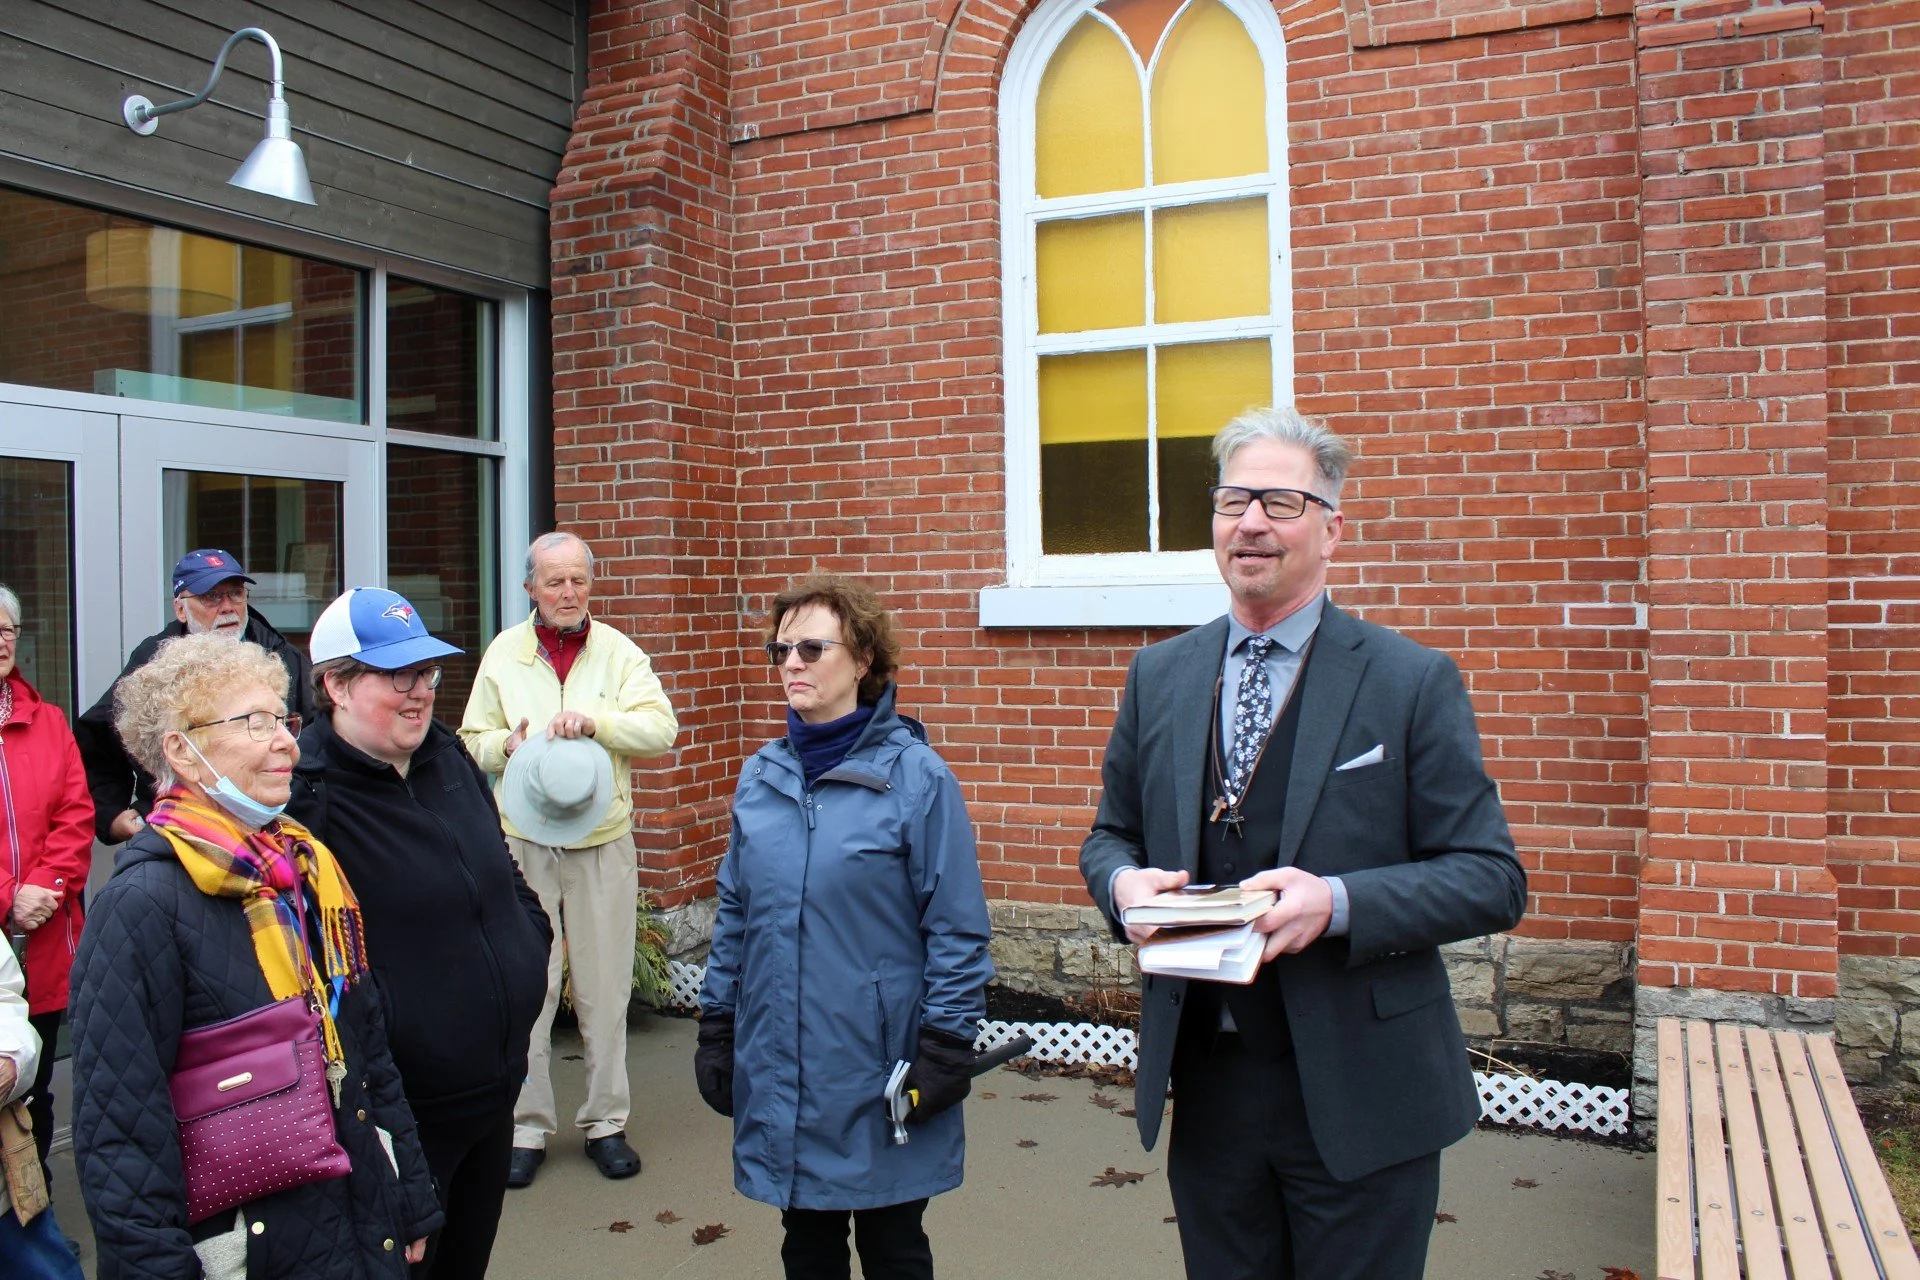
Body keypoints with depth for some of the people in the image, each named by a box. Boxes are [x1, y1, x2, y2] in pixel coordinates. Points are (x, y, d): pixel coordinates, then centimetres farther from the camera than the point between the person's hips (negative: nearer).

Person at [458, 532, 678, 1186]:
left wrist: (594, 720, -22)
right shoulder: (503, 653, 6)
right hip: (523, 842, 0)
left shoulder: (617, 651, 3)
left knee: (605, 989, 6)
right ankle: (527, 1127, 18)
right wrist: (508, 742, -12)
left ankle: (606, 1122, 20)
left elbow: (661, 728, -7)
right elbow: (473, 740, 10)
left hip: (602, 842, 0)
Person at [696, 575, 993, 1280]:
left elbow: (957, 930, -11)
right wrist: (716, 1030, 10)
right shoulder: (761, 777, 3)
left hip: (881, 1075, -4)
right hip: (779, 1069, 4)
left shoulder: (916, 776, -12)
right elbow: (734, 914, 11)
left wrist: (946, 1048, -12)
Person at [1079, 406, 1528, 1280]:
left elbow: (1493, 880, -8)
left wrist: (1339, 903, -24)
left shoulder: (1414, 683, -7)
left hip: (1358, 1098, -3)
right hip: (1204, 1085, 4)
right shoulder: (1159, 676, 6)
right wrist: (1122, 880, -10)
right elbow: (1111, 835, 14)